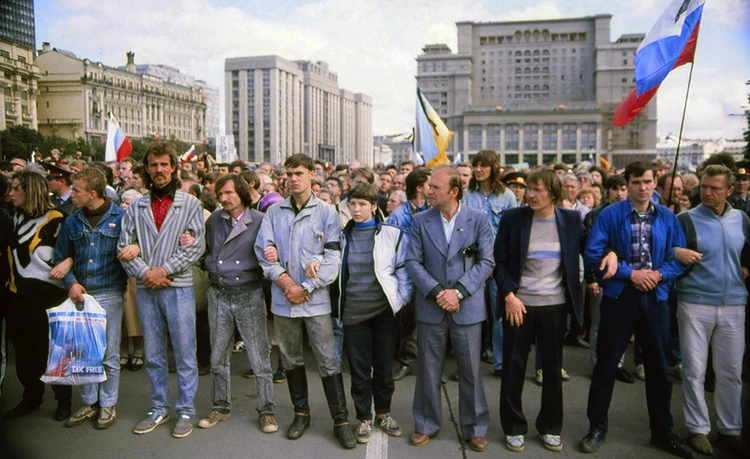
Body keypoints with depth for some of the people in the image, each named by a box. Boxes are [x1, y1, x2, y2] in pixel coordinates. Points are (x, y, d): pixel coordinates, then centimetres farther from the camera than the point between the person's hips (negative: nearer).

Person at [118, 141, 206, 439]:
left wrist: (164, 269, -12)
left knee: (184, 354, 2)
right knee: (153, 354, 13)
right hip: (145, 290, 4)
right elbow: (124, 246, 5)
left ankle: (186, 411, 16)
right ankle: (159, 408, 27)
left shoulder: (190, 204, 1)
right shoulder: (136, 208, 10)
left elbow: (196, 246, -7)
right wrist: (145, 272, -10)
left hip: (178, 287, -3)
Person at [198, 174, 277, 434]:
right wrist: (211, 266, -3)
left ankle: (266, 411, 15)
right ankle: (221, 407, 29)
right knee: (218, 356, 13)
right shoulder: (213, 221, 6)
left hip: (249, 295, -4)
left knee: (259, 357, 2)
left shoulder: (260, 221, -6)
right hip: (219, 296, 4)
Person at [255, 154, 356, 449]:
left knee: (328, 361, -2)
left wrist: (305, 287, -12)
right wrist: (284, 281, -13)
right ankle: (301, 413, 31)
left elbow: (332, 259, -6)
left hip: (315, 299, -3)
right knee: (291, 359, 14)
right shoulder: (274, 212, 8)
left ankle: (341, 421, 10)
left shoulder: (327, 213, -1)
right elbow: (263, 250, 1)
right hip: (282, 299, 3)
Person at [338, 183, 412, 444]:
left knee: (384, 366, 10)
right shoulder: (343, 236, 7)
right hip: (354, 312, 2)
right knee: (359, 368, 7)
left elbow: (403, 272, -1)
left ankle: (383, 413, 30)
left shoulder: (392, 234, -2)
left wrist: (401, 302, -8)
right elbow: (339, 272, 14)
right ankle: (364, 418, 23)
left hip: (384, 310, -1)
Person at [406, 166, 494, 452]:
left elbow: (486, 262, -4)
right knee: (428, 369, 11)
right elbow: (413, 262, -1)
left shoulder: (478, 219, -2)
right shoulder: (421, 221, 2)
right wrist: (436, 293, -13)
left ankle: (475, 428, 26)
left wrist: (458, 291, -14)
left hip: (467, 307, -1)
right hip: (430, 307, 1)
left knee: (470, 370, 8)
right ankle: (426, 424, 28)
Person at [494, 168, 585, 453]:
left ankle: (550, 427, 31)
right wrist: (509, 295, -12)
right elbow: (499, 261, -3)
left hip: (555, 306, 2)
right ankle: (514, 428, 25)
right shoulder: (512, 218, -5)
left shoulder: (571, 220, 0)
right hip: (518, 304, -1)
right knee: (513, 368, 8)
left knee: (553, 368, 13)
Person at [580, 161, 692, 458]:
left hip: (656, 298, 3)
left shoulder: (668, 218, 3)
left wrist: (659, 274, -13)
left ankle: (663, 433, 30)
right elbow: (593, 255, -11)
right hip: (619, 296, -3)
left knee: (659, 368, 13)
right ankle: (597, 428, 22)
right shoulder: (610, 215, -7)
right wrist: (631, 273, -16)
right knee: (606, 365, 6)